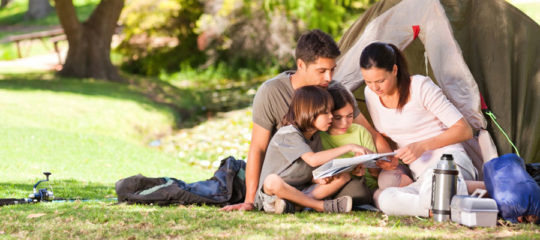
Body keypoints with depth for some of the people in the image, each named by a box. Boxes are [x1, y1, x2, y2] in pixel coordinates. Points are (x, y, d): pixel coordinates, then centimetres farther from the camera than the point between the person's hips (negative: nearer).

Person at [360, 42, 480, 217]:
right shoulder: (371, 94, 7)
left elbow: (464, 130, -8)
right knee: (385, 200, -34)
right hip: (420, 175, 6)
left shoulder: (421, 87, -10)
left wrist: (422, 146, -17)